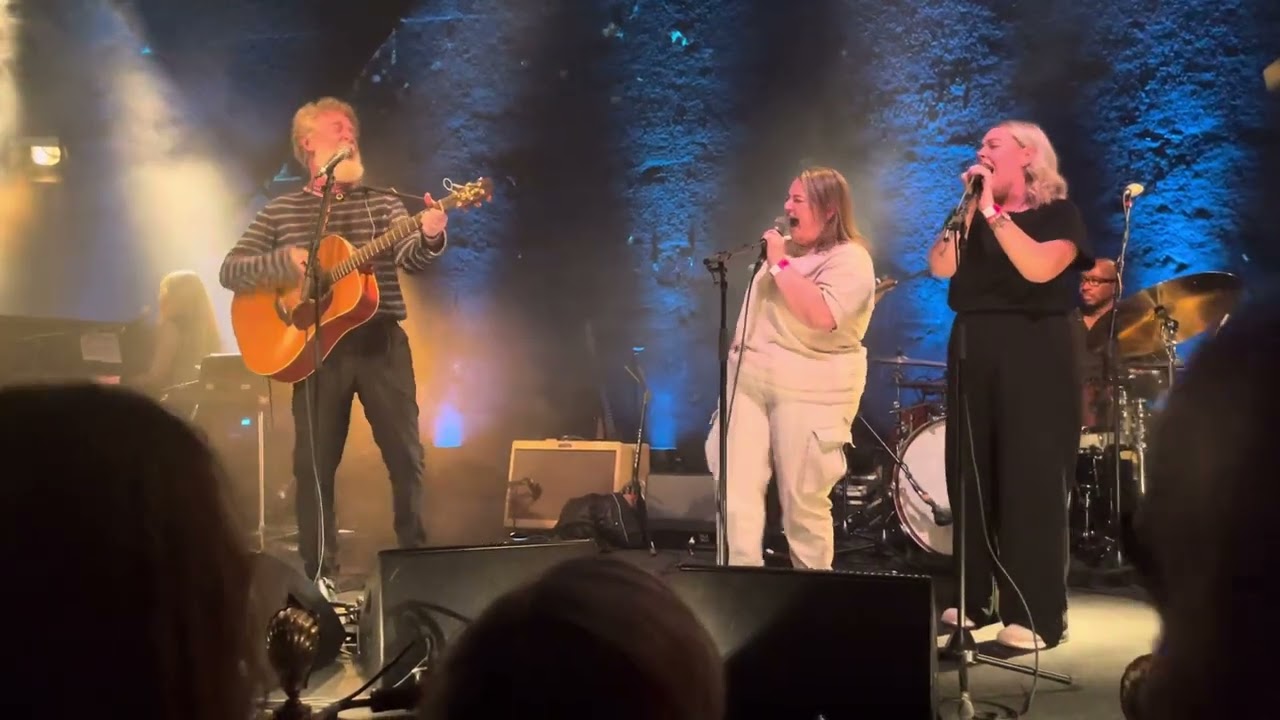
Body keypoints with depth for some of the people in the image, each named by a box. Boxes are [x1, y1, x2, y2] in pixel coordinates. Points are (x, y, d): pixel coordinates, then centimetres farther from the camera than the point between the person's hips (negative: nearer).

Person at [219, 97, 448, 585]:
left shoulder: (382, 203, 9)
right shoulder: (279, 212, 8)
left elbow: (410, 258, -9)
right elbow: (230, 271, 2)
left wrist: (430, 238, -33)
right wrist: (285, 263, -16)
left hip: (381, 343, 1)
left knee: (406, 456, 1)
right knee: (314, 465, 2)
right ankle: (319, 576, 14)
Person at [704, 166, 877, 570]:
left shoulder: (850, 259, -8)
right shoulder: (788, 250, 17)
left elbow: (822, 315, -26)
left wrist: (780, 264, -18)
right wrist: (739, 354, 20)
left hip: (810, 391, -7)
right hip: (749, 381, 7)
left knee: (803, 503, -1)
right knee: (735, 489, -3)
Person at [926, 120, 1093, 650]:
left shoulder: (1058, 213, 0)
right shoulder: (976, 214, 17)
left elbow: (1039, 267, -19)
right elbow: (942, 266, 1)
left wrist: (993, 212, -14)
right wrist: (968, 205, -2)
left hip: (1034, 353, -6)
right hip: (973, 350, 6)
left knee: (1031, 480, -6)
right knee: (970, 478, 7)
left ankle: (1036, 616, -3)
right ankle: (970, 599, 17)